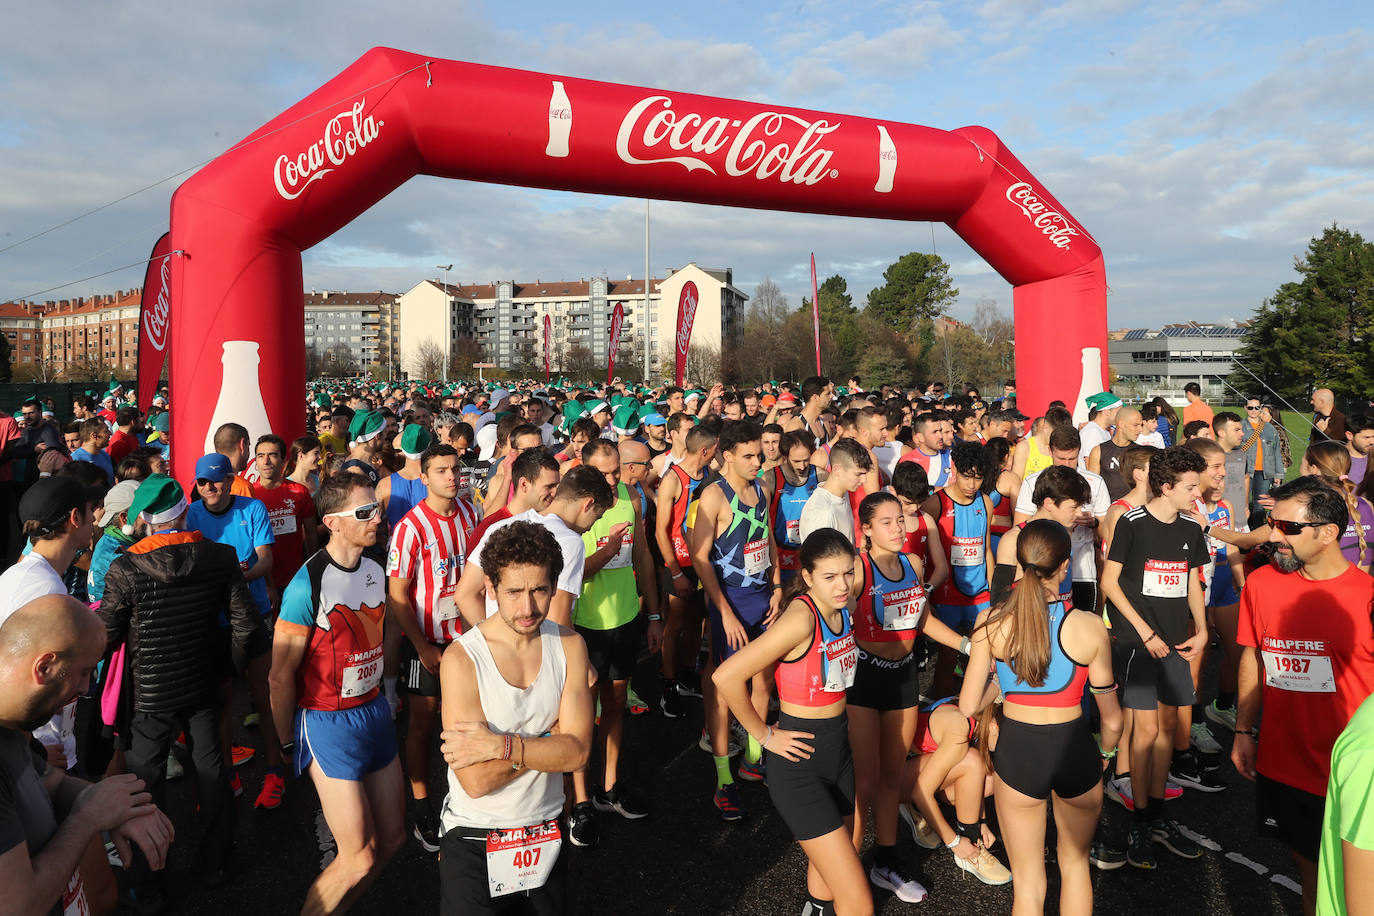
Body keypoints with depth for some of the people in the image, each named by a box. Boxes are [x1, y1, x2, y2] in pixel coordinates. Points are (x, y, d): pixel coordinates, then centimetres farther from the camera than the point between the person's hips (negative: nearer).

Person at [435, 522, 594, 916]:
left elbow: (577, 752, -14)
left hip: (546, 832, 4)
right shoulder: (462, 658, -20)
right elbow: (476, 781, -23)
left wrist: (501, 745, -25)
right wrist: (550, 740, -18)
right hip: (473, 841, -4)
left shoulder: (569, 645, -8)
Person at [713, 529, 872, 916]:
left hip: (839, 753, 8)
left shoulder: (841, 610, 0)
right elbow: (726, 676, -30)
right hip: (800, 764, -8)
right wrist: (765, 735, -18)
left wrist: (839, 720, 11)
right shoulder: (801, 618, -25)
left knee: (828, 877, 23)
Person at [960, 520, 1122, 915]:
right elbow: (1111, 719, -5)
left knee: (1028, 882, 20)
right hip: (1075, 748, 0)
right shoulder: (1088, 626, -14)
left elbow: (968, 706, -7)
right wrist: (1104, 754, 16)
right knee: (1075, 862, 29)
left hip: (1016, 750, 0)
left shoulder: (991, 620, -13)